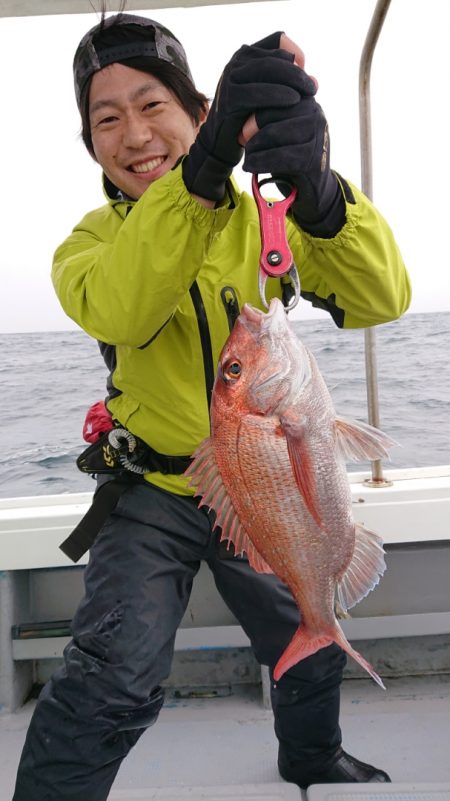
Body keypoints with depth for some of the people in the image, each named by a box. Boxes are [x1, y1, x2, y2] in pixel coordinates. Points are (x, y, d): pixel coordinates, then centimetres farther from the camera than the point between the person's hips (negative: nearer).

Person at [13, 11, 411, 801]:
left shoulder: (265, 221, -9)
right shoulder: (91, 240, -12)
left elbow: (380, 299, -27)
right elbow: (117, 312, -38)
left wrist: (319, 194, -48)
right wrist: (202, 170, -53)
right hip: (151, 492, -2)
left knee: (311, 650, 18)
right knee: (113, 681, -19)